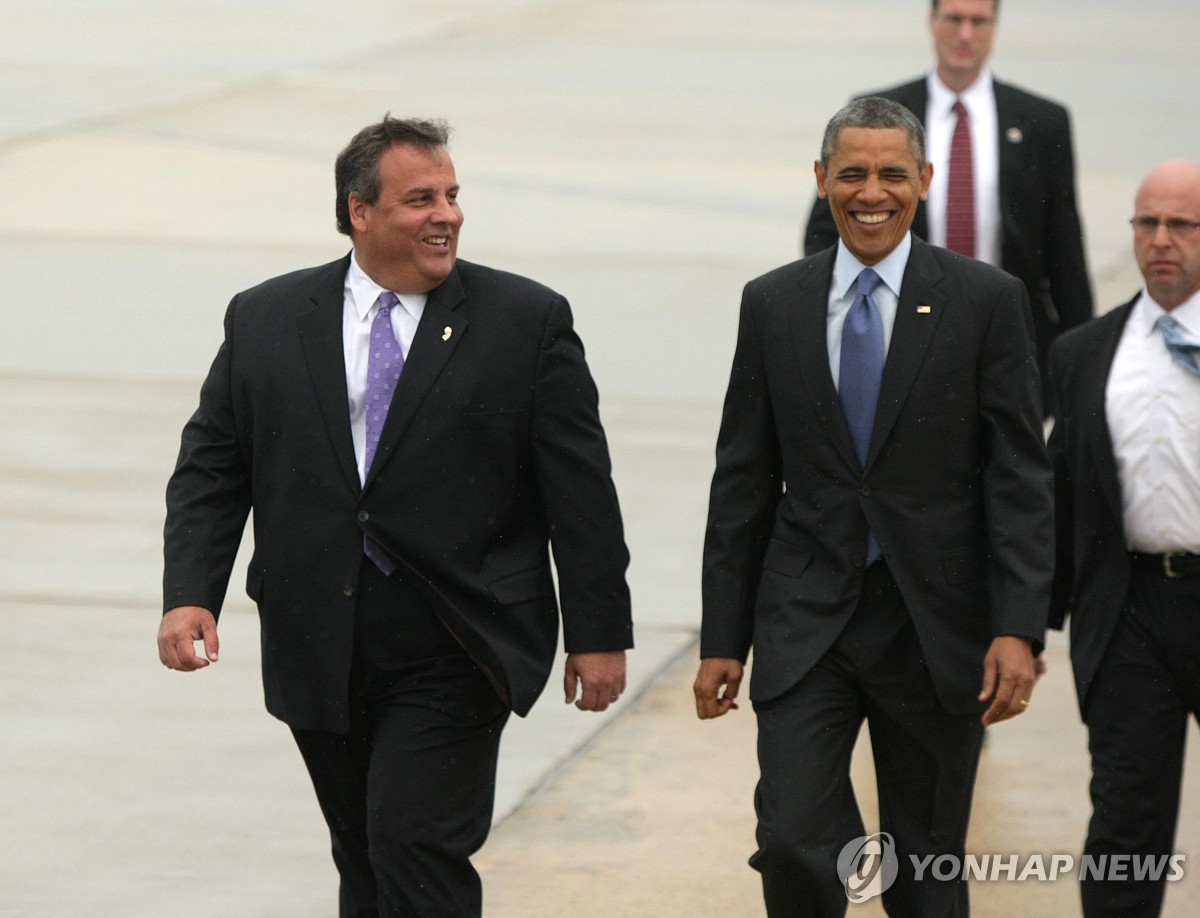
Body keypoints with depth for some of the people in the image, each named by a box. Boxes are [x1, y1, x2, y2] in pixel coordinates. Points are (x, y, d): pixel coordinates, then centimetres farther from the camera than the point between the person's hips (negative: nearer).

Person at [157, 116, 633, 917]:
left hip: (452, 655, -3)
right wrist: (190, 595, -7)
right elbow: (210, 469, 6)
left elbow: (580, 490, 0)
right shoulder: (265, 320, 6)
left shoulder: (527, 321, -1)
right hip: (321, 655, 3)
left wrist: (599, 633, -2)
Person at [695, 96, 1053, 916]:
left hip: (936, 626, -1)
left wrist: (1019, 629, -15)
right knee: (793, 849, -12)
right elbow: (743, 482, 8)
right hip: (806, 626, 1)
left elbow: (1021, 479, -5)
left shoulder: (986, 301, -3)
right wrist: (722, 638, 6)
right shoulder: (772, 304, 5)